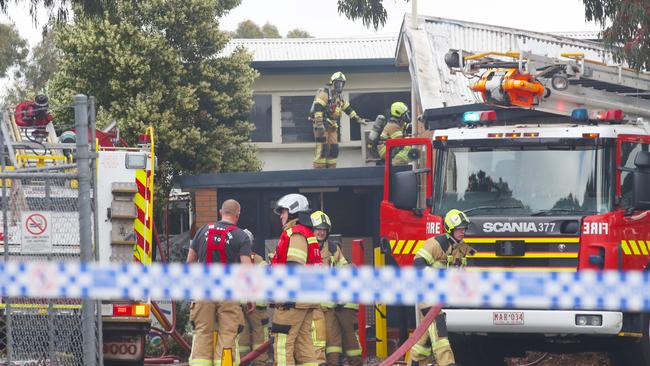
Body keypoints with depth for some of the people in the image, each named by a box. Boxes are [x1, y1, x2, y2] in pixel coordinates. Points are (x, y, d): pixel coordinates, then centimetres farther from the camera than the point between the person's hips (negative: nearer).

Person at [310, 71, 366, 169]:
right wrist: (319, 123, -29)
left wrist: (357, 119, 28)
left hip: (332, 127, 9)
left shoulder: (339, 97, 20)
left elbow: (348, 109, 30)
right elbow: (318, 108, -20)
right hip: (322, 125, -9)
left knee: (334, 149, 6)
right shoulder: (325, 92, -9)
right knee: (322, 149, -14)